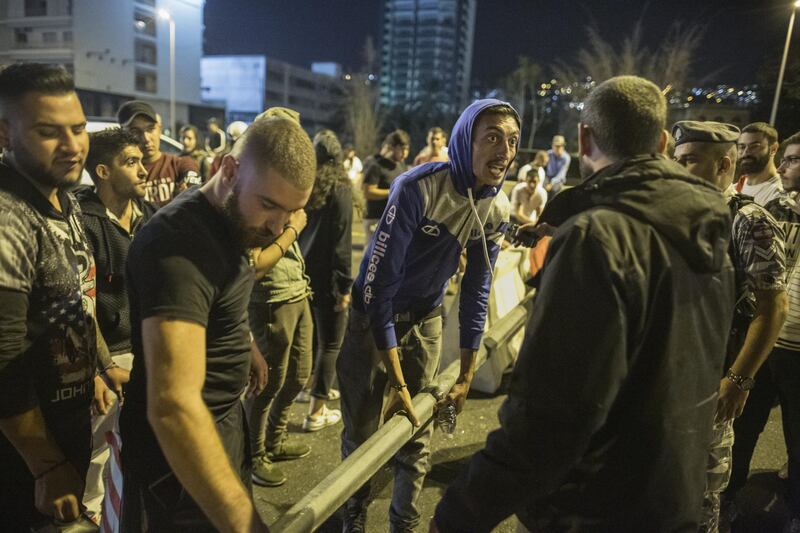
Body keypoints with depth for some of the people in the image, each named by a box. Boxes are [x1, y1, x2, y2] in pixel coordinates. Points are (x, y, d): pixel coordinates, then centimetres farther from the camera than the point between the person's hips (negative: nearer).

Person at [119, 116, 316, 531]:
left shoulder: (230, 219, -3)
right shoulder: (179, 243, -32)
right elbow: (173, 406, -43)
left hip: (226, 416, 9)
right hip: (181, 449, -8)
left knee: (237, 499, 26)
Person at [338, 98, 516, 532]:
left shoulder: (497, 209, -9)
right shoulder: (418, 187, -27)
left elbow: (476, 290, 1)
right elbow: (378, 282, -26)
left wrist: (466, 375, 5)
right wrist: (397, 381, -24)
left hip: (426, 321, 4)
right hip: (373, 315, -4)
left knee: (417, 435, 11)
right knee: (362, 430, 9)